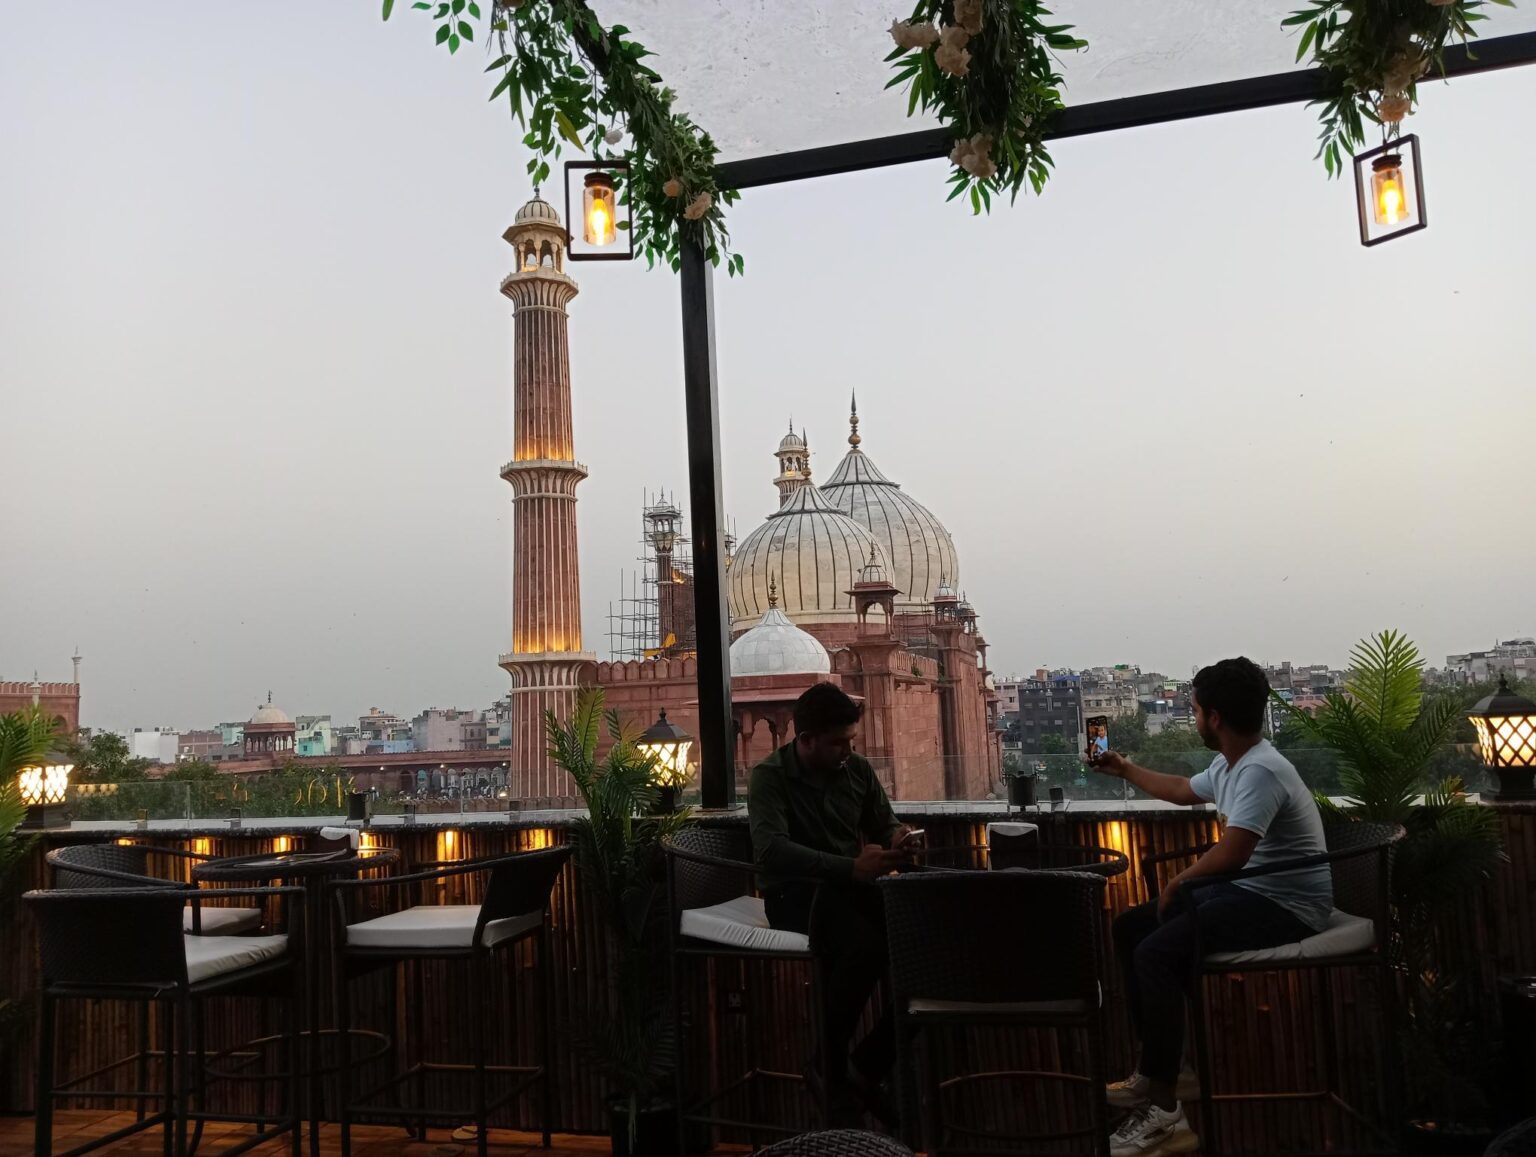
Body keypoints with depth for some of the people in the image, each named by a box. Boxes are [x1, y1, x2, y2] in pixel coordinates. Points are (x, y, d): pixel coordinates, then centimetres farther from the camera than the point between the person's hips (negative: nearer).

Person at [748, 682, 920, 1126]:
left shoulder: (858, 770, 8)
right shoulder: (770, 777, -9)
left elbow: (884, 822, 18)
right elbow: (771, 850, -25)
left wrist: (897, 837, -9)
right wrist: (850, 868, -36)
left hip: (852, 886, 6)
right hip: (795, 891, -5)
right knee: (866, 947, -35)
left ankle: (868, 1068, -4)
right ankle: (832, 1071, -10)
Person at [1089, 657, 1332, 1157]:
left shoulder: (1261, 771, -23)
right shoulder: (1228, 765, 9)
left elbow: (1230, 854, -32)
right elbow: (1184, 791, 30)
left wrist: (1177, 883, -15)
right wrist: (1124, 770, 39)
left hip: (1286, 905, -11)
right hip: (1245, 890, 11)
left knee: (1156, 953, -26)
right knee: (1129, 928, 9)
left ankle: (1164, 1107, -17)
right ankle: (1158, 1068, 15)